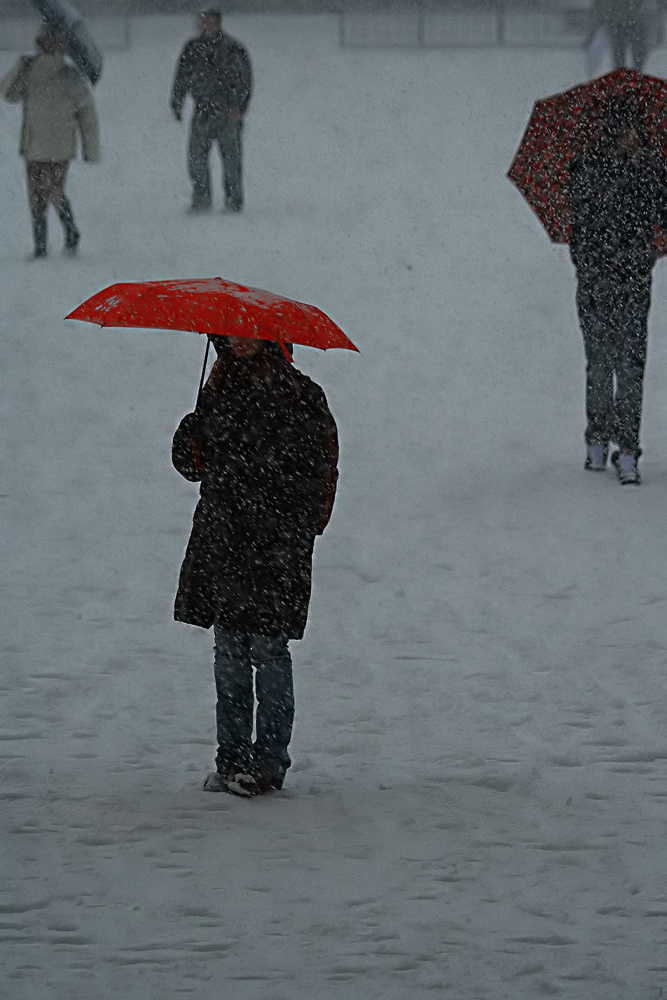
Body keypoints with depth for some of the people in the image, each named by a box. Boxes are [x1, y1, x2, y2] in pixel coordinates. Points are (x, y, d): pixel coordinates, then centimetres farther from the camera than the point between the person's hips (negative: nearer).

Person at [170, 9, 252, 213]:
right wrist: (176, 104, 16)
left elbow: (244, 81, -5)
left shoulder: (232, 49, -4)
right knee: (196, 158, 0)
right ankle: (200, 200, 11)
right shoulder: (193, 49, 10)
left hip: (228, 113, -4)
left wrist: (237, 107, -14)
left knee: (231, 158, -2)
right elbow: (182, 78, 20)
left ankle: (234, 200, 8)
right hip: (202, 112, 4)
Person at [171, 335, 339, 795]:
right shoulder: (219, 390, 13)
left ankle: (269, 761, 2)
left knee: (268, 649, -4)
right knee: (229, 652, 9)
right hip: (222, 537, 6)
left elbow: (317, 470, -6)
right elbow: (198, 463, 15)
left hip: (275, 543, -6)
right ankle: (232, 757, 15)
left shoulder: (299, 395, -4)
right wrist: (191, 443, -8)